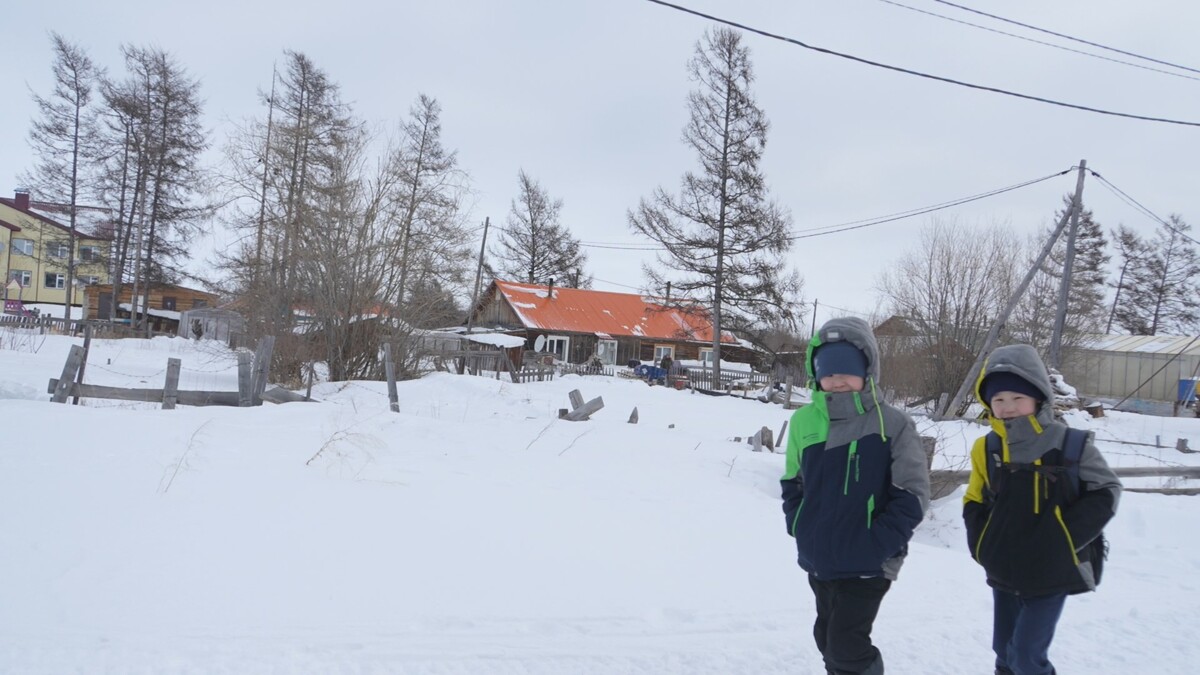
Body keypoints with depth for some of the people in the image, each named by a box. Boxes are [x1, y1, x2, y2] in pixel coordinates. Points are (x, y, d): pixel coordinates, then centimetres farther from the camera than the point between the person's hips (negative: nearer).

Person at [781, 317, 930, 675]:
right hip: (818, 560, 5)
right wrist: (799, 528, 1)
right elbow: (792, 483, 13)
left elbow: (912, 496, -12)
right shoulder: (804, 422, -1)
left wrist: (874, 546, -18)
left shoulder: (892, 425, -14)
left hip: (866, 565, -5)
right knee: (828, 638, 19)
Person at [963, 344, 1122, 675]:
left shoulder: (1070, 445, -14)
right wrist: (982, 543, -4)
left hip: (1052, 572, -4)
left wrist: (1065, 537, -14)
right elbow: (974, 502, 10)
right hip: (1004, 573, 4)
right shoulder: (986, 449, -2)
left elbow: (1106, 491, -5)